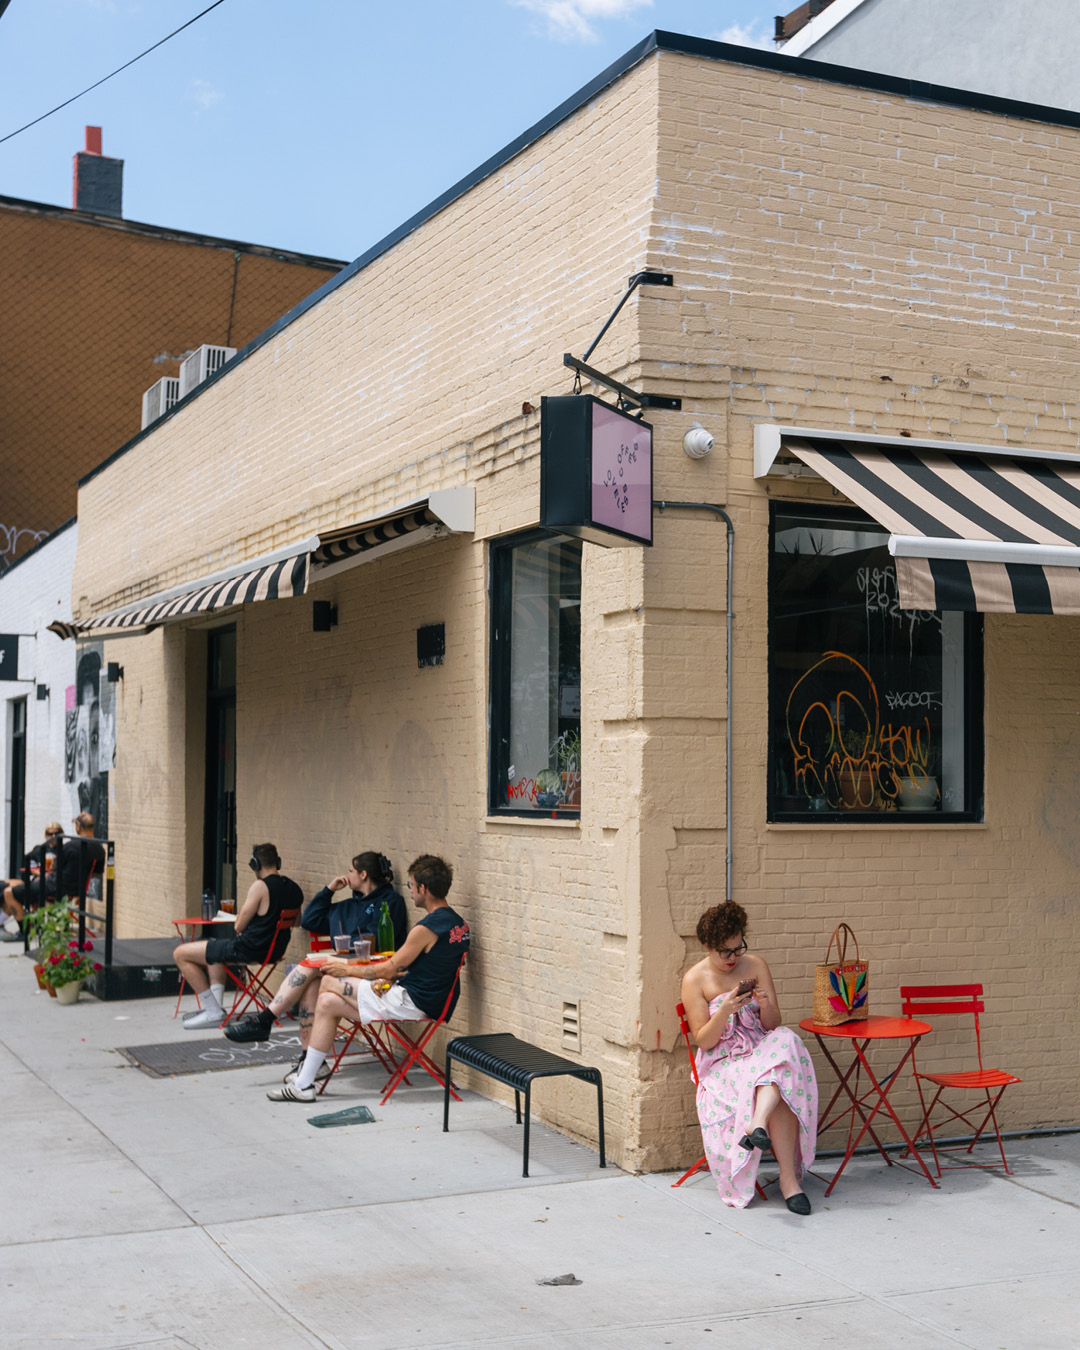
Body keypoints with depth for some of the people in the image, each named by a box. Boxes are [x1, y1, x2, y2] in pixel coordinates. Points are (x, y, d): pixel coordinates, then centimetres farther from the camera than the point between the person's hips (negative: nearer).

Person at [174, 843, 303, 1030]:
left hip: (249, 950, -9)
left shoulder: (261, 886, -19)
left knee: (181, 954, 0)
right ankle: (215, 1004, 26)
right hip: (274, 950, 9)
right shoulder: (293, 888, 3)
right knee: (216, 947, 36)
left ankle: (213, 1012, -1)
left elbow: (238, 927, -13)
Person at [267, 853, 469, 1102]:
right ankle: (304, 1082, 9)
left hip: (411, 1003, -10)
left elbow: (389, 969, -11)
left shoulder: (427, 928, -20)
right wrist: (389, 978, 0)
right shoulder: (457, 923, 9)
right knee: (328, 1003, 8)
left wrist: (348, 970, 3)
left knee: (328, 982, 0)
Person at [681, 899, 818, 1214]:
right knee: (780, 1095, -32)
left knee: (785, 1042, -35)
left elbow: (772, 1026, 6)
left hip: (762, 1052, 3)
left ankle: (759, 1123, -47)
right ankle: (789, 1178, -32)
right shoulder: (695, 980, -2)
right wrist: (724, 1011, -24)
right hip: (722, 1065, -3)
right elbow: (703, 1041, -7)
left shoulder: (756, 965, 7)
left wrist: (766, 1005, -17)